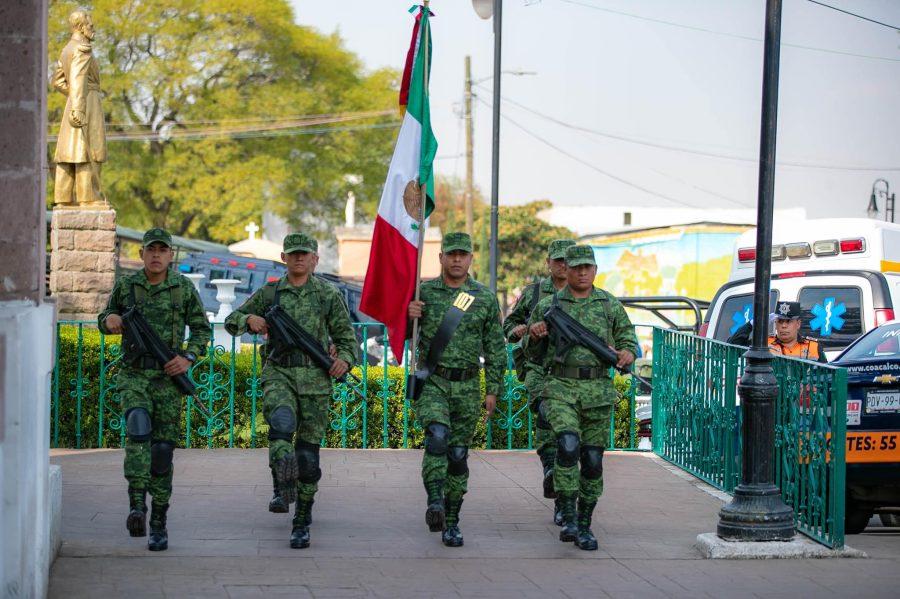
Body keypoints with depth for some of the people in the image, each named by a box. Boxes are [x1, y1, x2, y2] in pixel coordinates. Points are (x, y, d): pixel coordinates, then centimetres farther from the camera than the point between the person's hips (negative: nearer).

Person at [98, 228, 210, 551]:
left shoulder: (183, 288, 0)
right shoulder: (126, 285, 3)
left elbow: (202, 329, 6)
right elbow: (105, 319, 17)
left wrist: (189, 358, -11)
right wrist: (109, 320, -7)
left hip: (168, 377, 0)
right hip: (133, 376, 0)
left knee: (162, 450, 2)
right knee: (138, 428, -27)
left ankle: (158, 524, 12)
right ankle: (137, 506, -32)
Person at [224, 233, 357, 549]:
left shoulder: (329, 294, 6)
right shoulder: (269, 293, 10)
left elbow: (346, 337, 10)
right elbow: (231, 322, 16)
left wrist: (344, 359, -11)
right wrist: (249, 319, -7)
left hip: (315, 380, 0)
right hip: (279, 374, 0)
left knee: (307, 453, 1)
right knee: (282, 422, -33)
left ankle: (302, 522, 11)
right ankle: (283, 488, -34)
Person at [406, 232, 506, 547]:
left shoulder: (485, 298, 4)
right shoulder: (423, 292, 3)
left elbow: (495, 348, 7)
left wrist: (493, 390, 2)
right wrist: (407, 316, -13)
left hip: (467, 387, 2)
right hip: (431, 381, -2)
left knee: (458, 454, 5)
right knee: (438, 436, -27)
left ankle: (451, 522, 14)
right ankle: (435, 502, -31)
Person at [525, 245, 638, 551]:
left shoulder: (611, 306, 8)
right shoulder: (547, 305, 7)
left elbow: (628, 341, 12)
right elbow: (534, 354, 14)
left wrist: (627, 354, -11)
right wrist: (534, 335, -8)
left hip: (598, 392, 2)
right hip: (560, 389, -2)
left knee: (592, 460, 4)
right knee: (568, 446, -22)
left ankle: (584, 526, 16)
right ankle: (568, 519, -16)